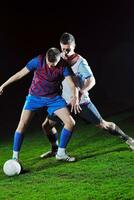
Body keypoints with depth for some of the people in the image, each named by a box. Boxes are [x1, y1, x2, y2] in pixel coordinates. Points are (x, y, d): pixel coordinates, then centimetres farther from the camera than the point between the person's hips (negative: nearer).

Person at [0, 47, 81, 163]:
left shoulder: (63, 66, -15)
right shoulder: (38, 61, -19)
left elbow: (72, 84, -20)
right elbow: (20, 74, -11)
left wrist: (75, 97, -41)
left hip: (54, 98, 2)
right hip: (35, 97, -1)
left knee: (70, 122, -11)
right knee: (23, 124, -12)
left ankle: (61, 153, 6)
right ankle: (15, 157, 1)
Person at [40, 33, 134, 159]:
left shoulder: (80, 62, -18)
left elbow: (91, 80, -26)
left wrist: (81, 92, -39)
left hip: (81, 101, -5)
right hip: (64, 101, 5)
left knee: (102, 124, -1)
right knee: (46, 125, 2)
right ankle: (55, 150, 24)